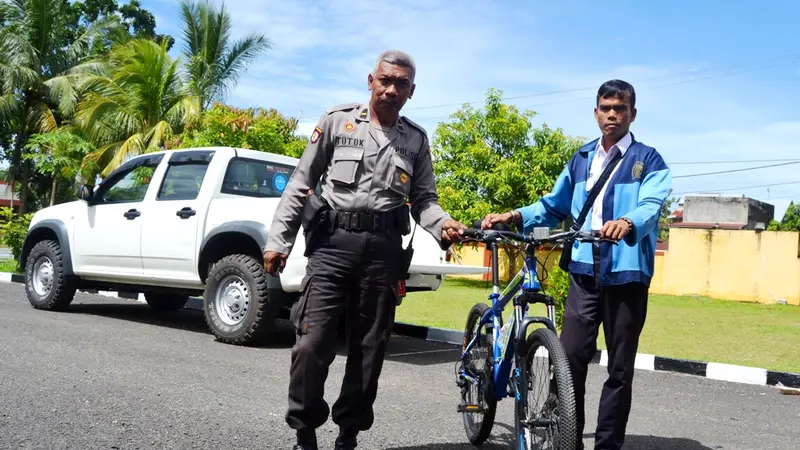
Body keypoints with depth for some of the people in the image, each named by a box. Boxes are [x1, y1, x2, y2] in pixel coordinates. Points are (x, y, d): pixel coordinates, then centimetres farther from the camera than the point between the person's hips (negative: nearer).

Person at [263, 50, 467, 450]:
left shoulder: (416, 139, 13)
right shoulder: (337, 121, 5)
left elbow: (423, 200, 14)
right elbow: (301, 184, 5)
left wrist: (443, 225, -8)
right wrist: (278, 240, 0)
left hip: (383, 249, 3)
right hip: (332, 241, -2)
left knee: (369, 348, 8)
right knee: (313, 343, -8)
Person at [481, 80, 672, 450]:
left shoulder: (649, 160, 3)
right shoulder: (581, 158, 17)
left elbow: (651, 206, -14)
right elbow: (554, 207, 18)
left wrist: (627, 223, -38)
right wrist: (515, 217, 0)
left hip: (627, 274, -3)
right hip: (584, 272, 3)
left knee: (619, 368, 5)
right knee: (570, 358, -3)